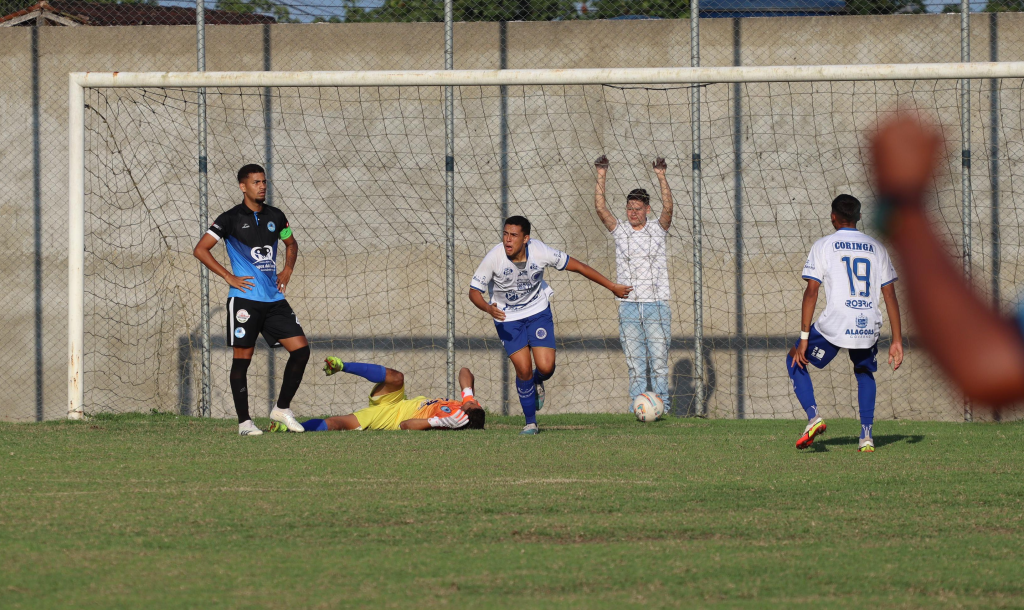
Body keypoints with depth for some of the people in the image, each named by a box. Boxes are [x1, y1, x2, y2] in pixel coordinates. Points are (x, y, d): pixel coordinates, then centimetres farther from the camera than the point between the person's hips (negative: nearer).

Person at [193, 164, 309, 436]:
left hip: (274, 300, 5)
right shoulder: (231, 219, -4)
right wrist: (229, 277, -9)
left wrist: (287, 271, 12)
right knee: (242, 359, -3)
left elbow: (291, 243, 30)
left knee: (301, 349, -3)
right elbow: (201, 249, -4)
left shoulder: (275, 216, 11)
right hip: (245, 299, -5)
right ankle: (244, 421, 4)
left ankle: (282, 408, 11)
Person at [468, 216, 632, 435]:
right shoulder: (494, 258, -25)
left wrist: (612, 286, -4)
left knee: (546, 367, -13)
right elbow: (474, 292, -16)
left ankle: (537, 383, 27)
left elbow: (578, 267, -10)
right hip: (508, 318, -1)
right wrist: (489, 309, -38)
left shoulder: (540, 253, -23)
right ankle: (531, 423, 10)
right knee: (523, 369, -10)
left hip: (538, 312, 1)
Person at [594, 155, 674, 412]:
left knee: (659, 360, -5)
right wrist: (601, 176, -9)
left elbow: (668, 208, -10)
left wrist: (661, 177, -19)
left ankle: (662, 407, -2)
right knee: (635, 363, 1)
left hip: (656, 305, -2)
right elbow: (600, 208, -1)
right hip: (628, 305, 2)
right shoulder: (620, 231, 10)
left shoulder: (657, 230, 6)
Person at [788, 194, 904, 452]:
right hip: (868, 329, 3)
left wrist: (804, 337, -3)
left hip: (833, 325, -3)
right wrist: (897, 341, 12)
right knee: (865, 373, 31)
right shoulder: (876, 248, 13)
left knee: (794, 361, 19)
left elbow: (811, 291, -4)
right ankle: (866, 436, 16)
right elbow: (890, 295, 10)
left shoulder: (823, 245, 4)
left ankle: (813, 416, -1)